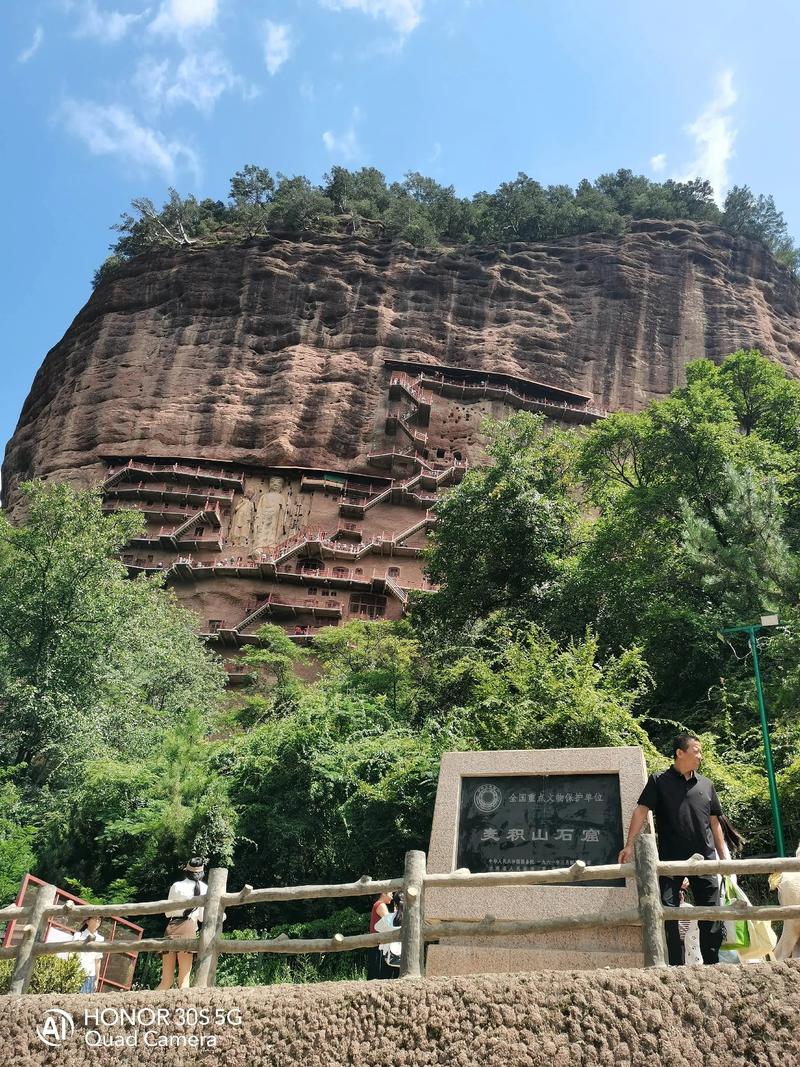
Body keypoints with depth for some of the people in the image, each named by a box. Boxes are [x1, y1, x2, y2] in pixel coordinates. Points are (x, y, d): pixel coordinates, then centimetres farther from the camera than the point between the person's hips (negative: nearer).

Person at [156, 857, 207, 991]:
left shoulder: (176, 886, 7)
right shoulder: (204, 889, 4)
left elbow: (167, 913, 14)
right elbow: (202, 917, 7)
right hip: (189, 928, -2)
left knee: (165, 981, 8)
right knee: (183, 979, -2)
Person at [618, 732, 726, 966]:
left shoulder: (705, 785, 12)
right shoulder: (659, 781, 1)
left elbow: (714, 823, 16)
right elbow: (641, 811, -6)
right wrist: (629, 845, -15)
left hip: (705, 858, 3)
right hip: (670, 858, -3)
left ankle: (712, 964, 17)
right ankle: (675, 965, 6)